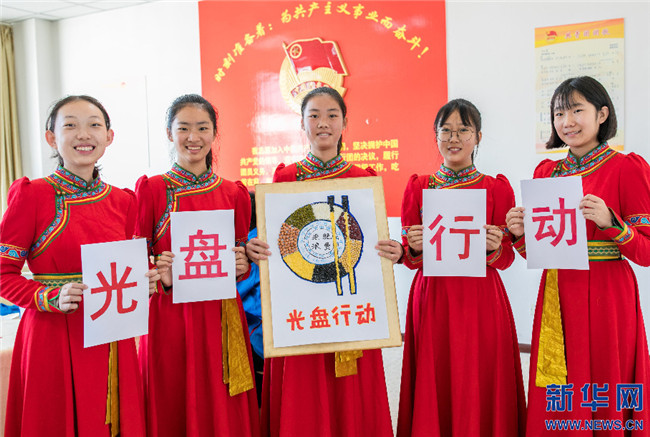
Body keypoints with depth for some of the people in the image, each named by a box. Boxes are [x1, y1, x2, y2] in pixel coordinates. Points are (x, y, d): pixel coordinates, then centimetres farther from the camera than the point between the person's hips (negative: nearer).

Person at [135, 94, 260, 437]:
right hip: (169, 318, -2)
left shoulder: (234, 193, 7)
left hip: (222, 317, 3)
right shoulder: (150, 189, -1)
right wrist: (162, 278, -19)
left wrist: (241, 266, -7)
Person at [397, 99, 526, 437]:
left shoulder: (497, 188, 3)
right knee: (434, 389, 6)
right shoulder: (417, 187, 6)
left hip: (480, 298, -1)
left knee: (479, 389, 4)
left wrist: (494, 247, -18)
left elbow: (506, 259, 2)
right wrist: (414, 248, -15)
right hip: (431, 296, 1)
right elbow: (409, 258, 7)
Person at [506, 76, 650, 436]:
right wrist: (520, 233, -6)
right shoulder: (546, 173, 10)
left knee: (604, 399, 4)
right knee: (555, 404, 10)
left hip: (607, 298, -4)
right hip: (556, 298, 4)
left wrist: (609, 222, -23)